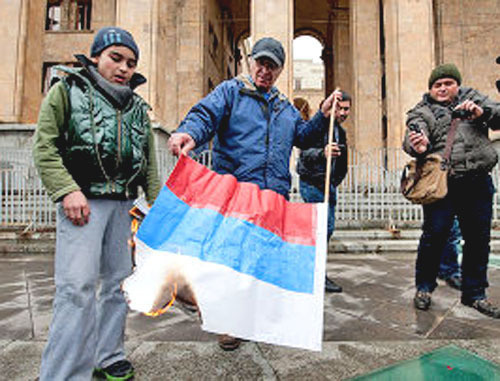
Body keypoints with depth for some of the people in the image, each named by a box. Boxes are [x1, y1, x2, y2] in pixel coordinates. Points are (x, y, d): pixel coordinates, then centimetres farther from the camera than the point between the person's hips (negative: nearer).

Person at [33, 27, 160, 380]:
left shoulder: (138, 108, 17)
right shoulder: (67, 90, 5)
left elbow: (149, 163, 15)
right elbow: (45, 147, -2)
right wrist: (67, 191, -14)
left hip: (124, 204, 5)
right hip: (83, 201, -5)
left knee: (117, 280, 10)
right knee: (78, 285, -12)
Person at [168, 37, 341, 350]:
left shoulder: (285, 106, 25)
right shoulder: (230, 91, 7)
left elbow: (303, 137, 26)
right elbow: (206, 115, -10)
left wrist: (324, 115, 13)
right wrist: (188, 133, -32)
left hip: (275, 195, 5)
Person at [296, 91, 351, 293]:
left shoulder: (341, 132, 17)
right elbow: (306, 152, -25)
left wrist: (335, 182, 17)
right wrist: (322, 152, -44)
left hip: (328, 185, 9)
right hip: (312, 183, -9)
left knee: (326, 227, 10)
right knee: (324, 227, -11)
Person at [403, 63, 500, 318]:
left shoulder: (472, 98, 17)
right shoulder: (422, 112, 6)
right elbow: (412, 138, -14)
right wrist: (418, 147, -37)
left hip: (479, 184, 4)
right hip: (443, 185, -3)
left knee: (479, 239, 10)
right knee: (434, 235, -5)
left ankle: (474, 293, 26)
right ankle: (424, 288, 15)